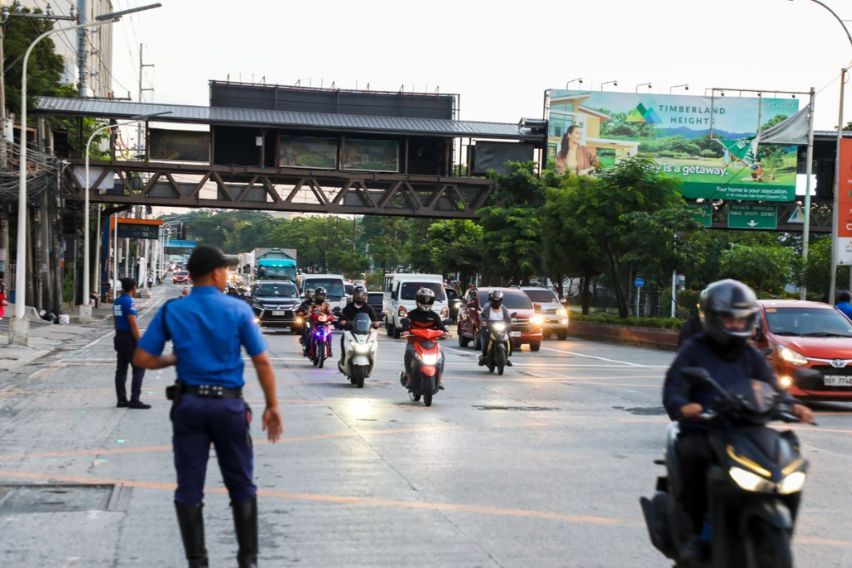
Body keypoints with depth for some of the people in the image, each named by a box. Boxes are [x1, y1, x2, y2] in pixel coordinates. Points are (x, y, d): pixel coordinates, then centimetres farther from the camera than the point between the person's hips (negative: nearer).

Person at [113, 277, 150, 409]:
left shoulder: (117, 302, 12)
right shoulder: (129, 302, -17)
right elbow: (133, 324, -20)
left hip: (119, 338, 9)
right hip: (129, 339, -9)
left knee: (121, 370, 9)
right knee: (139, 369, -5)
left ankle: (121, 400, 10)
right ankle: (134, 400, -10)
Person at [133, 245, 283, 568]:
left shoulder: (172, 311, -1)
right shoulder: (238, 310, -6)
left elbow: (142, 359, -3)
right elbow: (262, 362, -7)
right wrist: (272, 406, 1)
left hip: (189, 404, 1)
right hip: (229, 404, -1)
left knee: (189, 489, 8)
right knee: (241, 486, 12)